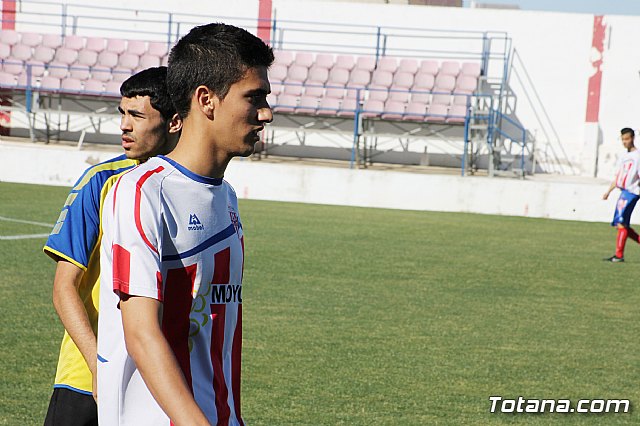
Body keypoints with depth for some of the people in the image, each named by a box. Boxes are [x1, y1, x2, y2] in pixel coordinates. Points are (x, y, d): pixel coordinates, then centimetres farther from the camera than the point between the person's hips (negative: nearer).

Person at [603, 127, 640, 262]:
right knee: (620, 224, 8)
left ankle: (619, 255, -15)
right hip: (623, 192, 9)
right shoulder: (623, 157, 19)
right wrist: (608, 191, 18)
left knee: (621, 222, -15)